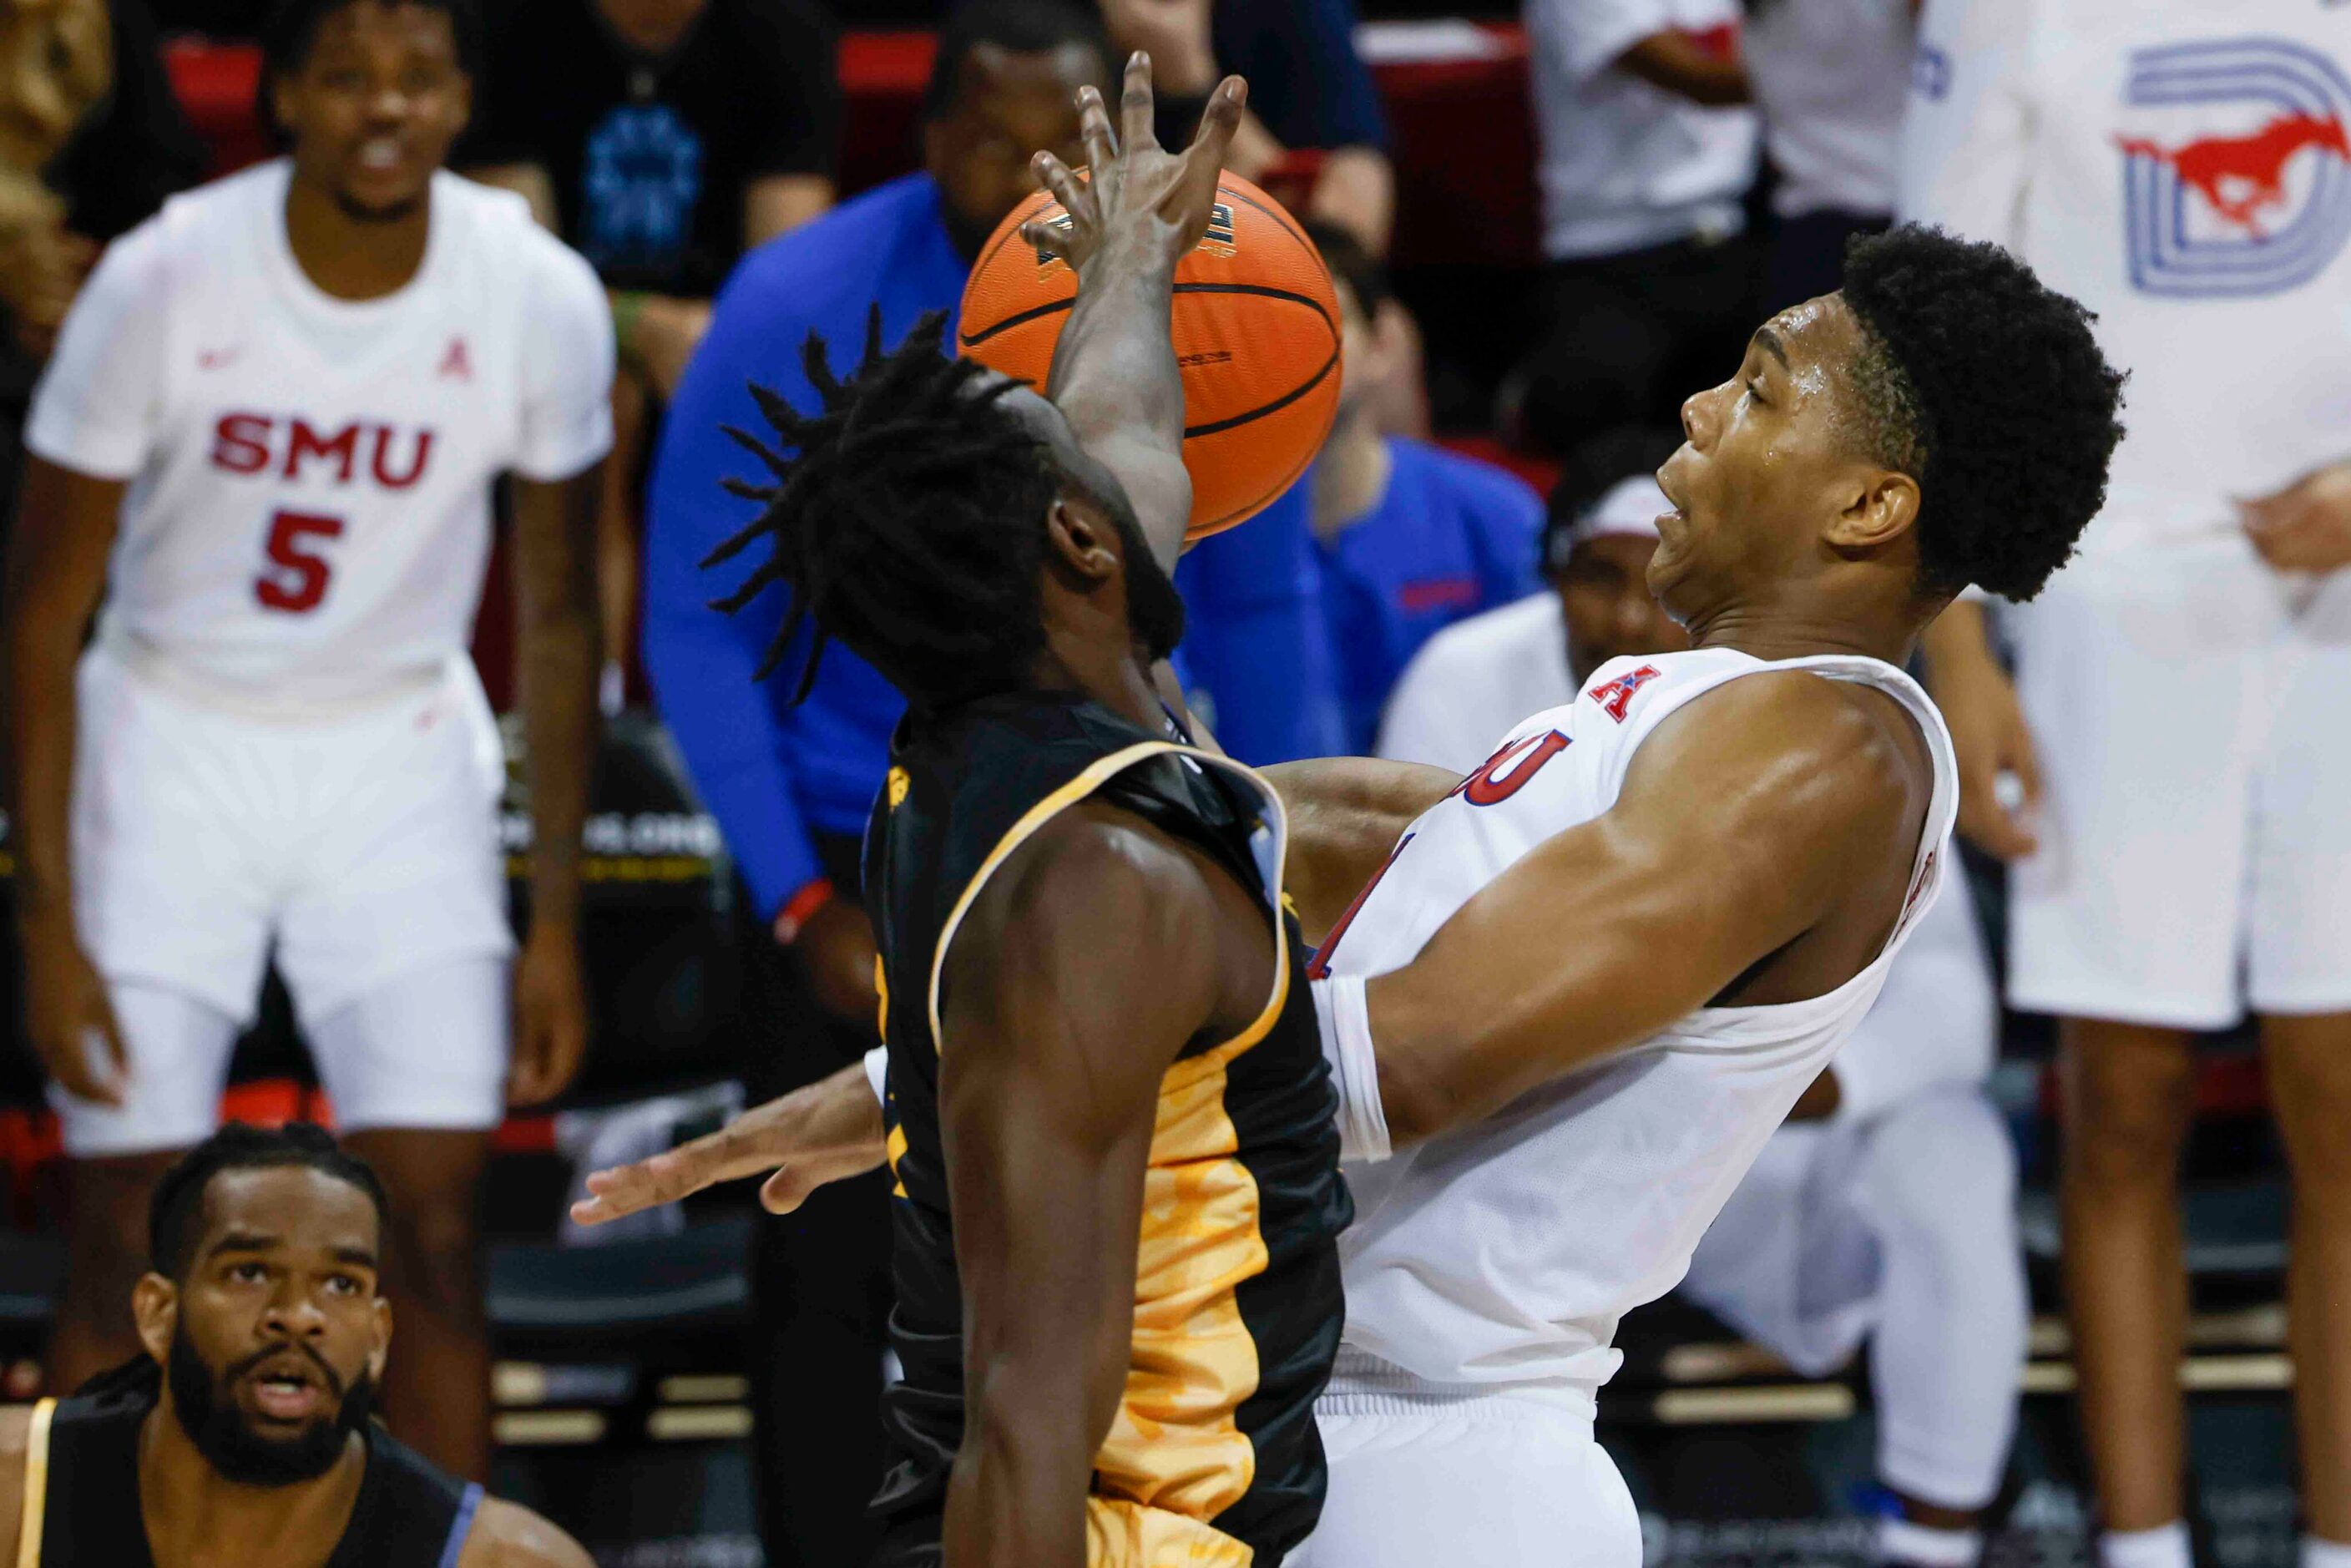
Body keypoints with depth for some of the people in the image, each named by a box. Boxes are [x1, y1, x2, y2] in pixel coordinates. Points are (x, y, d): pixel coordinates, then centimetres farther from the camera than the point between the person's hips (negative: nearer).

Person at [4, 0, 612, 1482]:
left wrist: (555, 919, 1)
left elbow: (560, 617, 1)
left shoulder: (540, 300, -13)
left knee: (436, 1231, -6)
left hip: (401, 750, 1)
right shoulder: (164, 280, -19)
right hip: (173, 737, -1)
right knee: (125, 1240, -4)